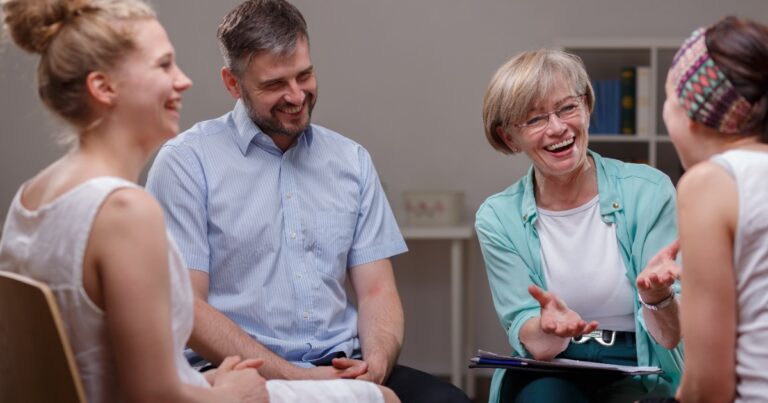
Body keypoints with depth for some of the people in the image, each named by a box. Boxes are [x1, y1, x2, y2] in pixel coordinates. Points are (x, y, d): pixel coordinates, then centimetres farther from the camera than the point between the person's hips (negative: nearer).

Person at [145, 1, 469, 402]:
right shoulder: (186, 161, -1)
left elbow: (377, 290, 11)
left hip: (345, 369, 5)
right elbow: (183, 307, -8)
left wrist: (376, 364, -11)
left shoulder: (352, 160, 14)